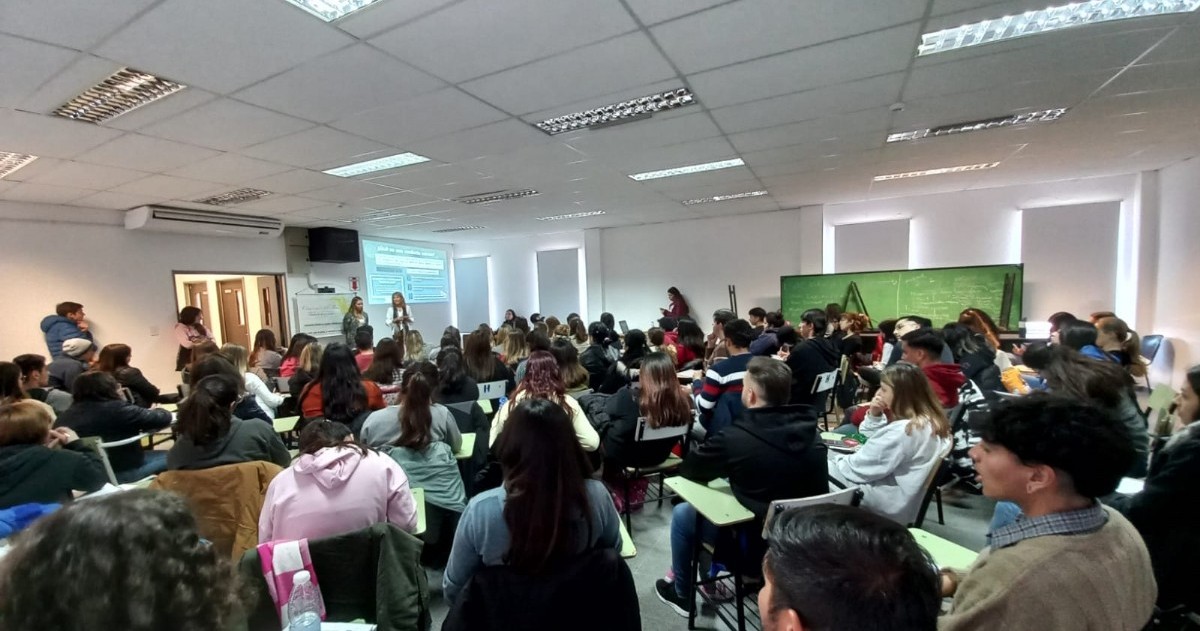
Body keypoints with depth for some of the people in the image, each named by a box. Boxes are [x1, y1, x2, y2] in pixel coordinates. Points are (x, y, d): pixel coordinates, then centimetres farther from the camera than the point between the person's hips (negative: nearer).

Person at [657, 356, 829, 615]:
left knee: (682, 513, 13)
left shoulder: (736, 438, -24)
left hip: (760, 541, -6)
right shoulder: (809, 430, -7)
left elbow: (688, 469, -8)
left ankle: (681, 594, 32)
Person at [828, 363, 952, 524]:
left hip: (888, 503, -10)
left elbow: (861, 468, -22)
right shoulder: (927, 421, 4)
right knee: (827, 456, 13)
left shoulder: (903, 430, -28)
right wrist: (874, 415, -4)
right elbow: (870, 443, 13)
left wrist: (837, 461, -5)